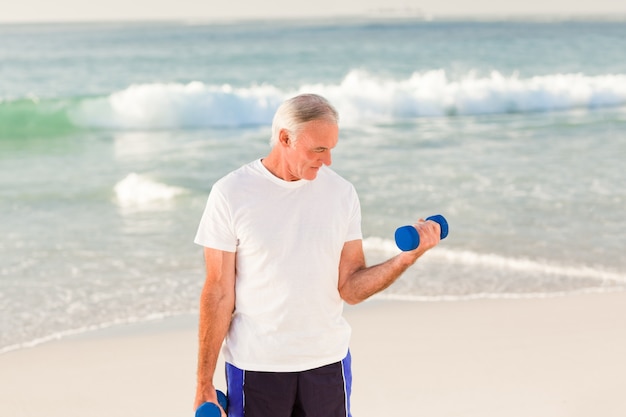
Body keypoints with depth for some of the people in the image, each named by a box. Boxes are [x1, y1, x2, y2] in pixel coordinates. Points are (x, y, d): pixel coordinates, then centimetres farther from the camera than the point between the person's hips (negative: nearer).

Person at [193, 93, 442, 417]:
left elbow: (350, 289, 1)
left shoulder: (341, 193, 1)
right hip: (255, 365, -2)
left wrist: (406, 258, -14)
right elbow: (219, 293, -6)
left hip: (327, 361, 3)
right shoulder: (231, 193, -7)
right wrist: (204, 384, -7)